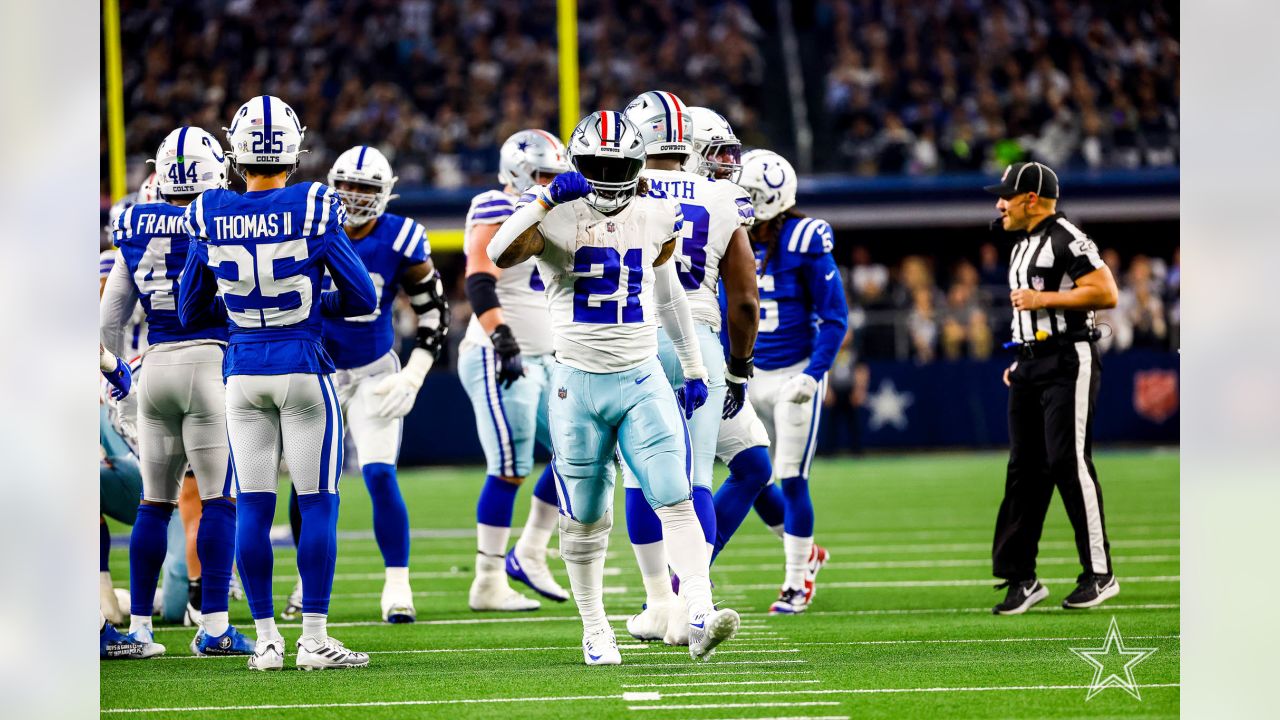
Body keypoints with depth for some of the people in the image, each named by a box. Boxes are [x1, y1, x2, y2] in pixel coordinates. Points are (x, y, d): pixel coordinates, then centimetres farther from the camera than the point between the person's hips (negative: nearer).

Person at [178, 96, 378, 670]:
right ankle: (314, 639, 0)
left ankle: (266, 639, 8)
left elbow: (190, 310, 8)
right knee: (318, 504, 3)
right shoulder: (313, 210, -11)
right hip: (303, 369, -3)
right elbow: (363, 298, -6)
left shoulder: (210, 217, -2)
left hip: (243, 374, 3)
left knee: (252, 507, 7)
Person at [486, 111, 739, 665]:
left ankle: (700, 618, -21)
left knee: (675, 500, -13)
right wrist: (548, 198, -30)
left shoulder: (654, 220, 5)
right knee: (585, 520, 7)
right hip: (578, 384, -2)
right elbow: (499, 255, -27)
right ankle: (594, 630, 22)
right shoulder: (556, 219, -8)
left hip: (643, 381, 2)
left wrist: (694, 368, 23)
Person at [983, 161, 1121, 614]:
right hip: (1030, 367, 9)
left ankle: (1100, 575, -1)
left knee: (1068, 462, -9)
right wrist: (1021, 361, 16)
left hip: (1067, 360, -9)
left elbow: (1106, 294, -20)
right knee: (1025, 468, 6)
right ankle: (1020, 577, 8)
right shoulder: (1022, 246, 19)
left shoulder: (1066, 240, -12)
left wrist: (1042, 298, -18)